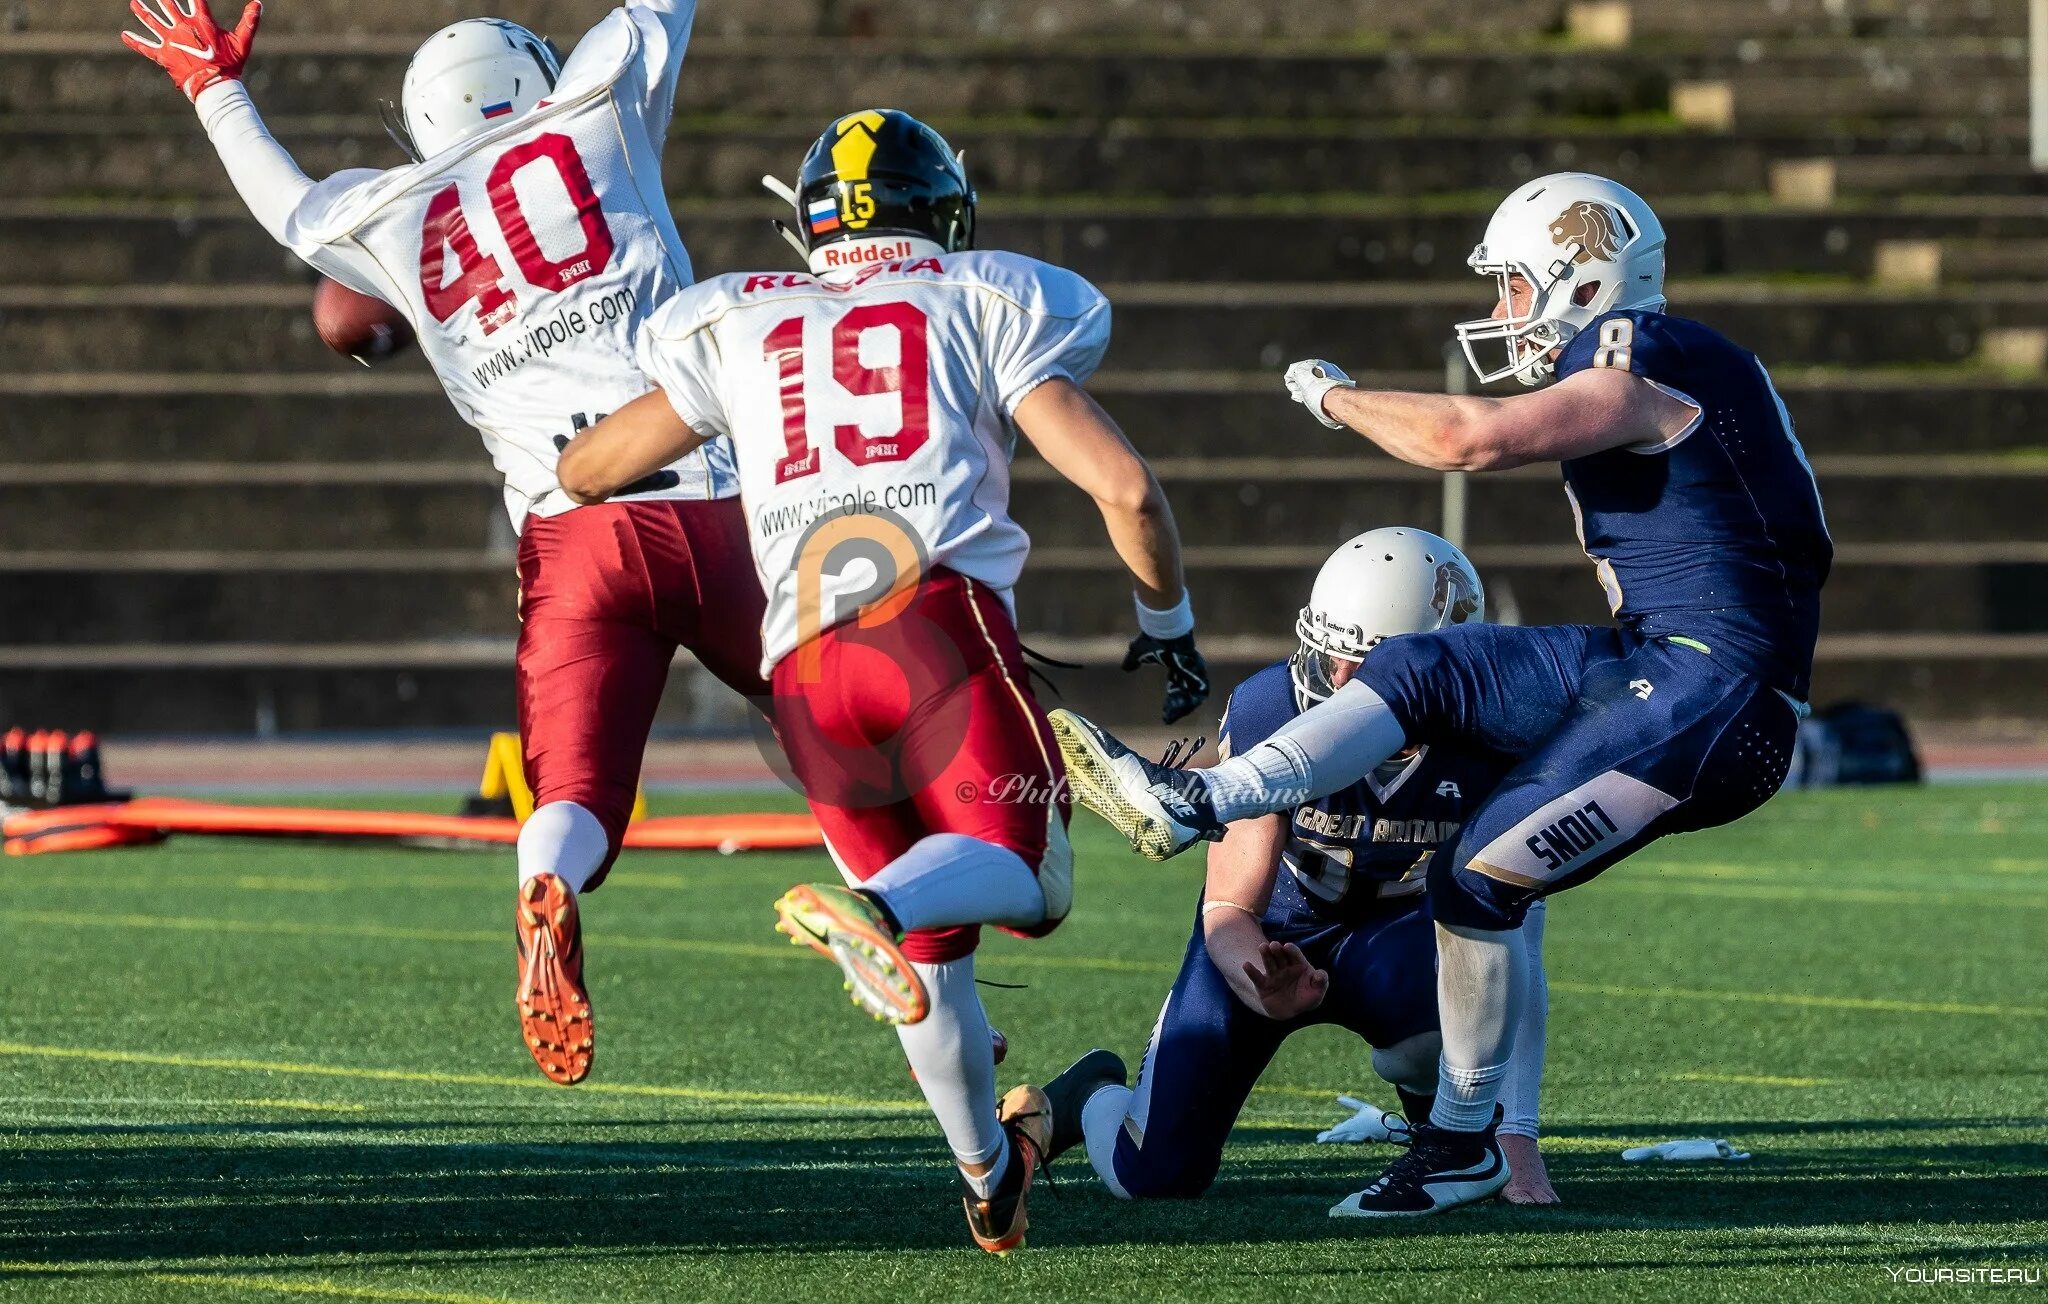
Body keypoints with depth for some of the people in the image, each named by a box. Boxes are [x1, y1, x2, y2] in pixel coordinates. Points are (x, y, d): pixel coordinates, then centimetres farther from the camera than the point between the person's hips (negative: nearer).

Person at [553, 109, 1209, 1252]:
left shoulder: (739, 328, 24)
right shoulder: (982, 304, 16)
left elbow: (586, 472, 32)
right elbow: (1125, 486, 9)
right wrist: (1168, 622, 25)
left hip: (803, 666, 4)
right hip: (941, 621, -4)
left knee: (933, 938, 16)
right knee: (1026, 878, -7)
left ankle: (991, 1174, 26)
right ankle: (866, 908, -38)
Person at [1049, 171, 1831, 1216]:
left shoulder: (1640, 378, -14)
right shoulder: (1649, 382, 18)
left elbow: (1473, 439, -25)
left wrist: (1336, 399, -10)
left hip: (1711, 697, -10)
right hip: (1651, 665, 10)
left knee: (1481, 877, -12)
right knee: (1421, 674, 0)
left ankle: (1464, 1141, 1)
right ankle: (1195, 804, -7)